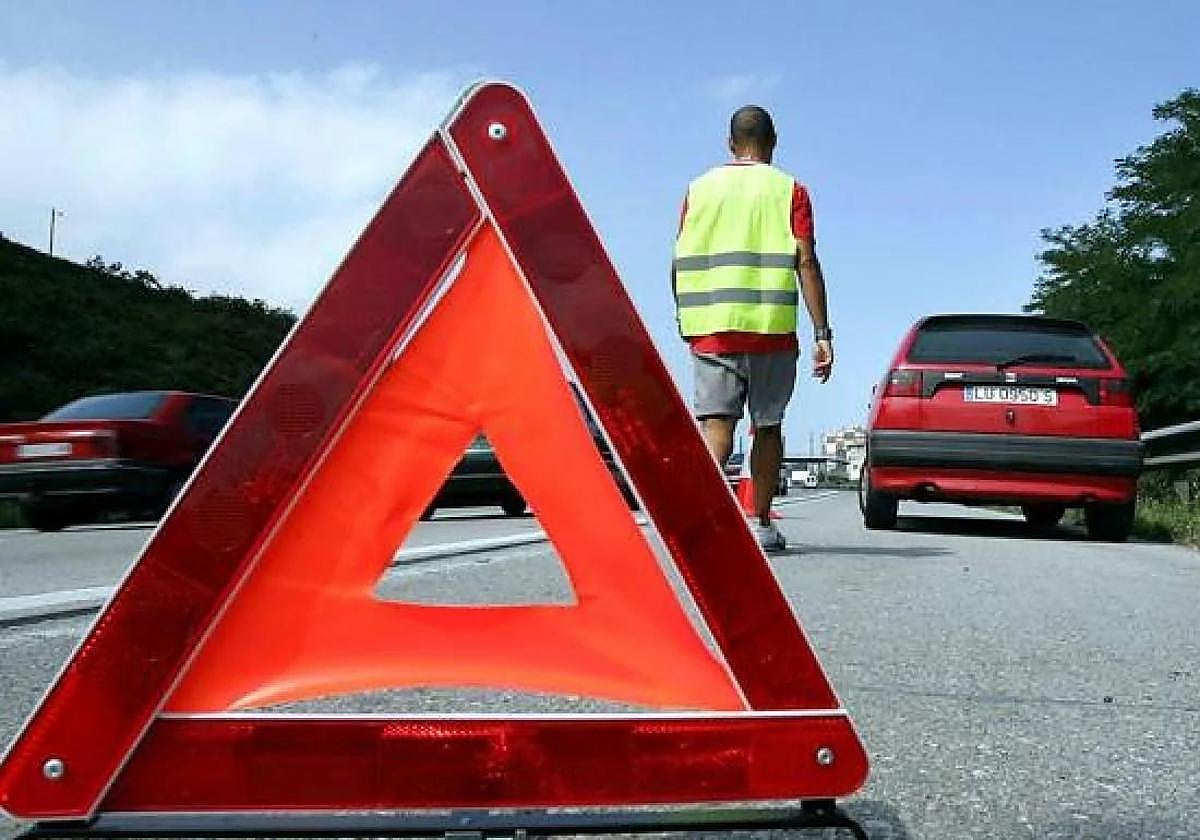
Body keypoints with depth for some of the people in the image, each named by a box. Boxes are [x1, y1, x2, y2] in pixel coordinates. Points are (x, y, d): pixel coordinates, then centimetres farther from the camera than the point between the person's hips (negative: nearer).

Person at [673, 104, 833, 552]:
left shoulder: (700, 188, 12)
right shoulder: (788, 190, 5)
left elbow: (679, 264, 9)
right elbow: (806, 262, -4)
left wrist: (686, 319, 23)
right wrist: (822, 335, -4)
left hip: (711, 326, 1)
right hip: (771, 328, -1)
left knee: (716, 422, -5)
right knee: (768, 426, 12)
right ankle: (761, 523, 19)